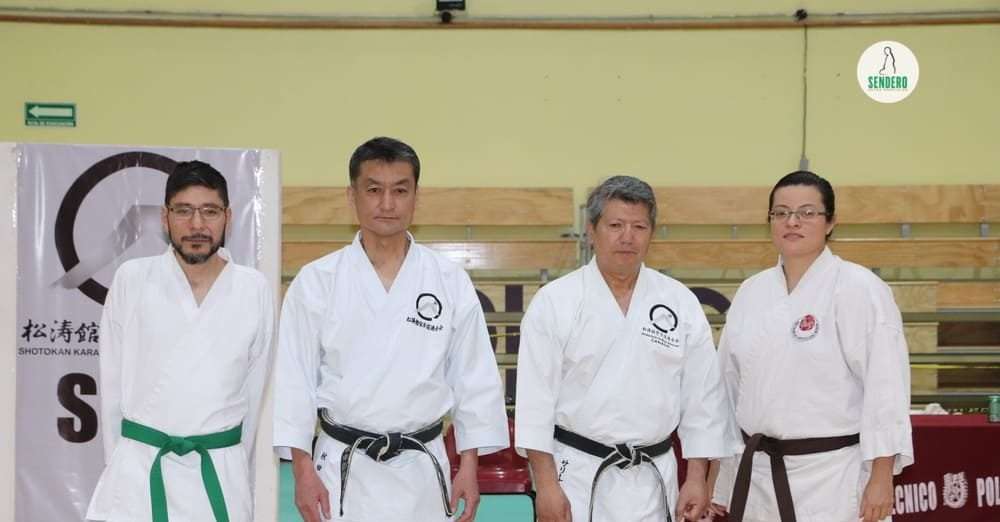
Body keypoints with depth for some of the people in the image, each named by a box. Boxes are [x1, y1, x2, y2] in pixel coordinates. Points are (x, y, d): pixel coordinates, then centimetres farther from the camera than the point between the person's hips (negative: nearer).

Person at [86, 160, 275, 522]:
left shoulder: (254, 290, 0)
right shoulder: (131, 280, -2)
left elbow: (252, 390, 8)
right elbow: (113, 383, 5)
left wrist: (236, 474, 11)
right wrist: (117, 465, 5)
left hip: (220, 474, 1)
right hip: (139, 469, -1)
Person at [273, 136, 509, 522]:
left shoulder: (450, 281, 0)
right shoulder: (316, 281, -3)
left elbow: (474, 378, 4)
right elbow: (294, 378, -1)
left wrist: (469, 467, 1)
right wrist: (303, 471, -6)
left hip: (420, 471, 1)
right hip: (343, 469, -1)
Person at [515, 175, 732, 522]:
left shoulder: (681, 303, 3)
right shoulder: (554, 301, -4)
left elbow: (702, 394, 6)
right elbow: (536, 396, -6)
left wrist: (697, 478, 3)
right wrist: (546, 483, -10)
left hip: (651, 480, 3)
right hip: (576, 477, -2)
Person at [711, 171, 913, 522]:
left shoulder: (860, 289, -8)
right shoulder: (751, 292, 10)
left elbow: (884, 384, -11)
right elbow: (730, 384, 14)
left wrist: (881, 477, -15)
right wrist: (721, 481, 16)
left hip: (832, 479, -5)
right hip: (759, 476, 6)